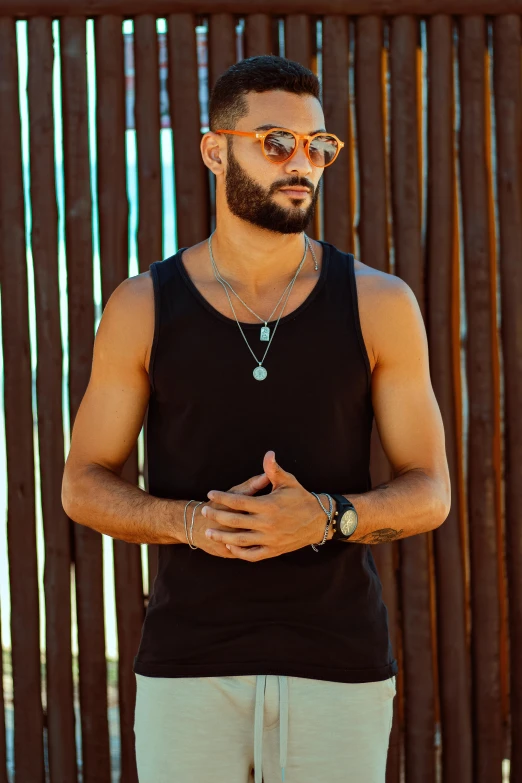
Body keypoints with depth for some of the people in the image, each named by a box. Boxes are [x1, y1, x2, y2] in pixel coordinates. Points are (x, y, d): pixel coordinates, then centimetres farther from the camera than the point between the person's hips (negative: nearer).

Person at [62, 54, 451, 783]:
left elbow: (428, 496, 0)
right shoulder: (142, 307, -1)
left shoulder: (379, 303, -2)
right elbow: (85, 488, 4)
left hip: (337, 663, 0)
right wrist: (194, 522, -18)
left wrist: (324, 517, -22)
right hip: (192, 666, 0)